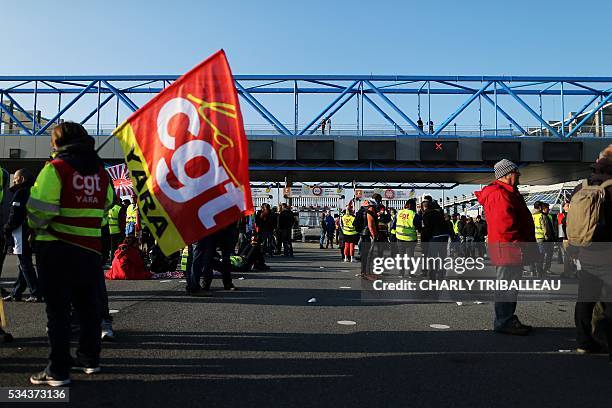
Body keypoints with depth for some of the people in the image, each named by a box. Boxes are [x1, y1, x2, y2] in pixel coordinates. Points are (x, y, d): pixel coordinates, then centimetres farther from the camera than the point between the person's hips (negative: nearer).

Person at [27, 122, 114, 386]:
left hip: (56, 248, -5)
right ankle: (89, 359, 27)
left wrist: (37, 226, 3)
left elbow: (39, 207, -16)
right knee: (88, 306, 15)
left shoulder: (56, 167, -11)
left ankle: (58, 371, 7)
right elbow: (105, 205, 12)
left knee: (57, 309, 2)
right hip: (91, 248, 6)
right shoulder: (100, 170, 7)